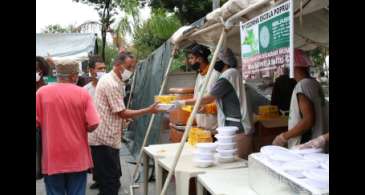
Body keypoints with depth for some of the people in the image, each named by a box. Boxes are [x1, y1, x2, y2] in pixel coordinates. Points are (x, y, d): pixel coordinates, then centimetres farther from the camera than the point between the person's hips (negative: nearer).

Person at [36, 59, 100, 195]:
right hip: (77, 158, 0)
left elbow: (36, 123, -4)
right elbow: (93, 125, -10)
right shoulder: (83, 93, -6)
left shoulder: (42, 92, -5)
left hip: (52, 159, 1)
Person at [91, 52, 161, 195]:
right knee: (110, 181, -4)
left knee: (112, 178, 17)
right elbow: (122, 113, -17)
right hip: (106, 139, -10)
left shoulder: (112, 80, 15)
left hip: (107, 137, 10)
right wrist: (148, 110, -13)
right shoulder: (111, 84, -17)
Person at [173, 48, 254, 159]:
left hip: (236, 129, -10)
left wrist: (184, 102, -9)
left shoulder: (228, 75, -12)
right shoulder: (233, 73, 18)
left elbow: (208, 99, -13)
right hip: (239, 126, 10)